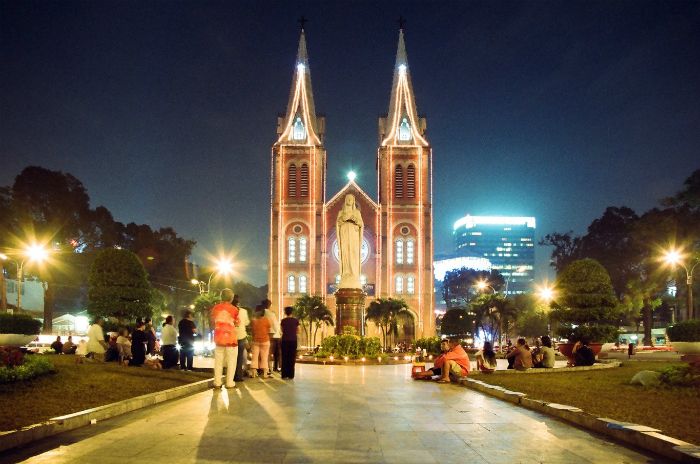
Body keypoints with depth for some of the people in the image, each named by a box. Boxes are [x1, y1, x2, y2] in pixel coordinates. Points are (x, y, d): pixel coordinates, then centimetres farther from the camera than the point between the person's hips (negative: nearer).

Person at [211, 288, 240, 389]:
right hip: (231, 338, -3)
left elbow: (213, 323, 13)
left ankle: (217, 382, 8)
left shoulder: (215, 308, 3)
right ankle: (230, 383, 0)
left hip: (218, 338, 3)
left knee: (218, 361, 10)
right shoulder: (234, 309, -7)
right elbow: (237, 323, 3)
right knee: (231, 361, 3)